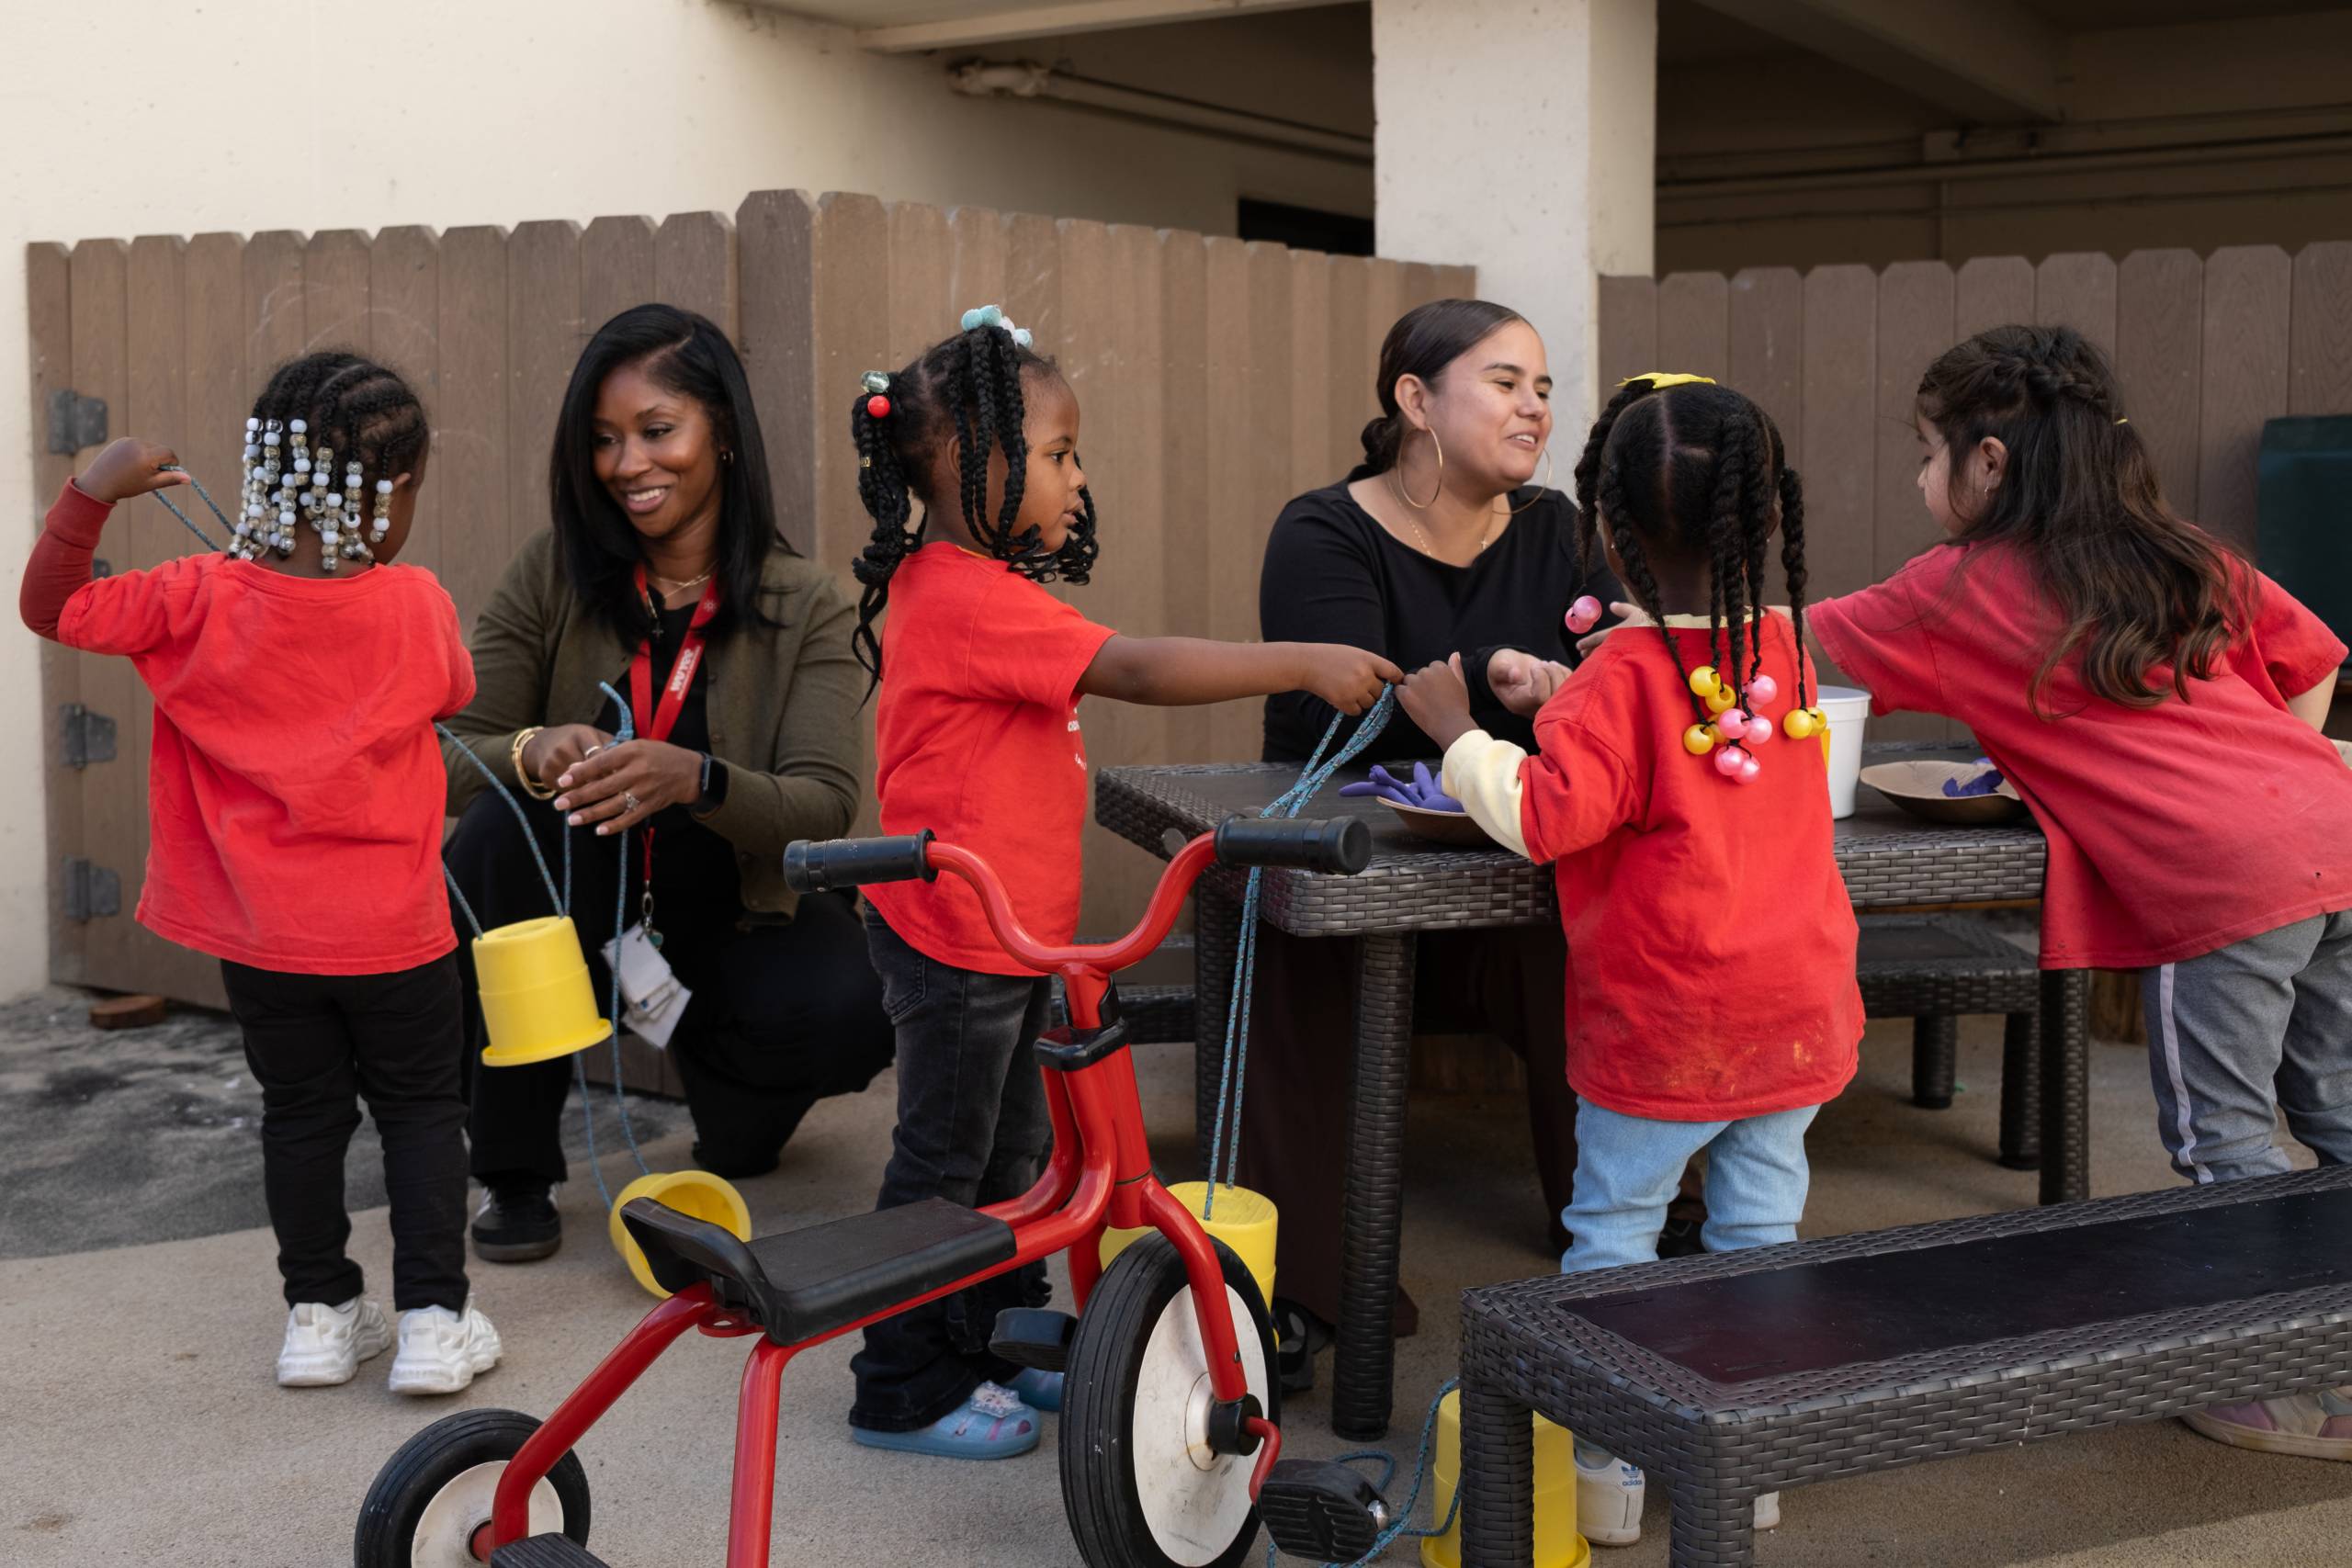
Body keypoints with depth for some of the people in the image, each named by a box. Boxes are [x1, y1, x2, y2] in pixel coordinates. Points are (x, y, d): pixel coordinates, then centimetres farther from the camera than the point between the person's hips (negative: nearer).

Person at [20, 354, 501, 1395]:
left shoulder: (204, 597, -12)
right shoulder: (417, 606, -13)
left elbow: (51, 607, -4)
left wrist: (92, 492, -8)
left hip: (261, 936, 2)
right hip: (393, 933, -2)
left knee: (301, 1112, 17)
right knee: (422, 1110, 13)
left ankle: (320, 1312, 26)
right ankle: (433, 1320, 11)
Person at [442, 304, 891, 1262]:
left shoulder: (805, 608, -8)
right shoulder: (551, 578, -5)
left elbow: (825, 808, -20)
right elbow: (447, 759, -10)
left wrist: (696, 779, -41)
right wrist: (531, 754, -35)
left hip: (732, 922, -1)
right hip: (571, 904, 1)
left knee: (850, 1014, -30)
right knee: (495, 830, -30)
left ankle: (734, 1121, 10)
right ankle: (516, 1171, -13)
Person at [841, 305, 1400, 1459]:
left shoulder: (968, 587, 10)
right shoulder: (968, 599, -24)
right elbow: (1134, 671, -30)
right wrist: (1305, 663, -28)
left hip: (1004, 929, 10)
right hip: (958, 936, -10)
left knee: (1010, 1146, 20)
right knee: (943, 1159, 2)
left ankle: (1003, 1340, 35)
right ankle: (906, 1389, 16)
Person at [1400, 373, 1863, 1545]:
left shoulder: (1625, 679, -18)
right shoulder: (1784, 649, 3)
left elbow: (1543, 817, -23)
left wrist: (1459, 730, -10)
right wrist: (1557, 696, 20)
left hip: (1663, 1028, -5)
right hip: (1798, 1009, 6)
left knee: (1612, 1229, 9)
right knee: (1760, 1231, 15)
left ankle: (1607, 1467, 14)